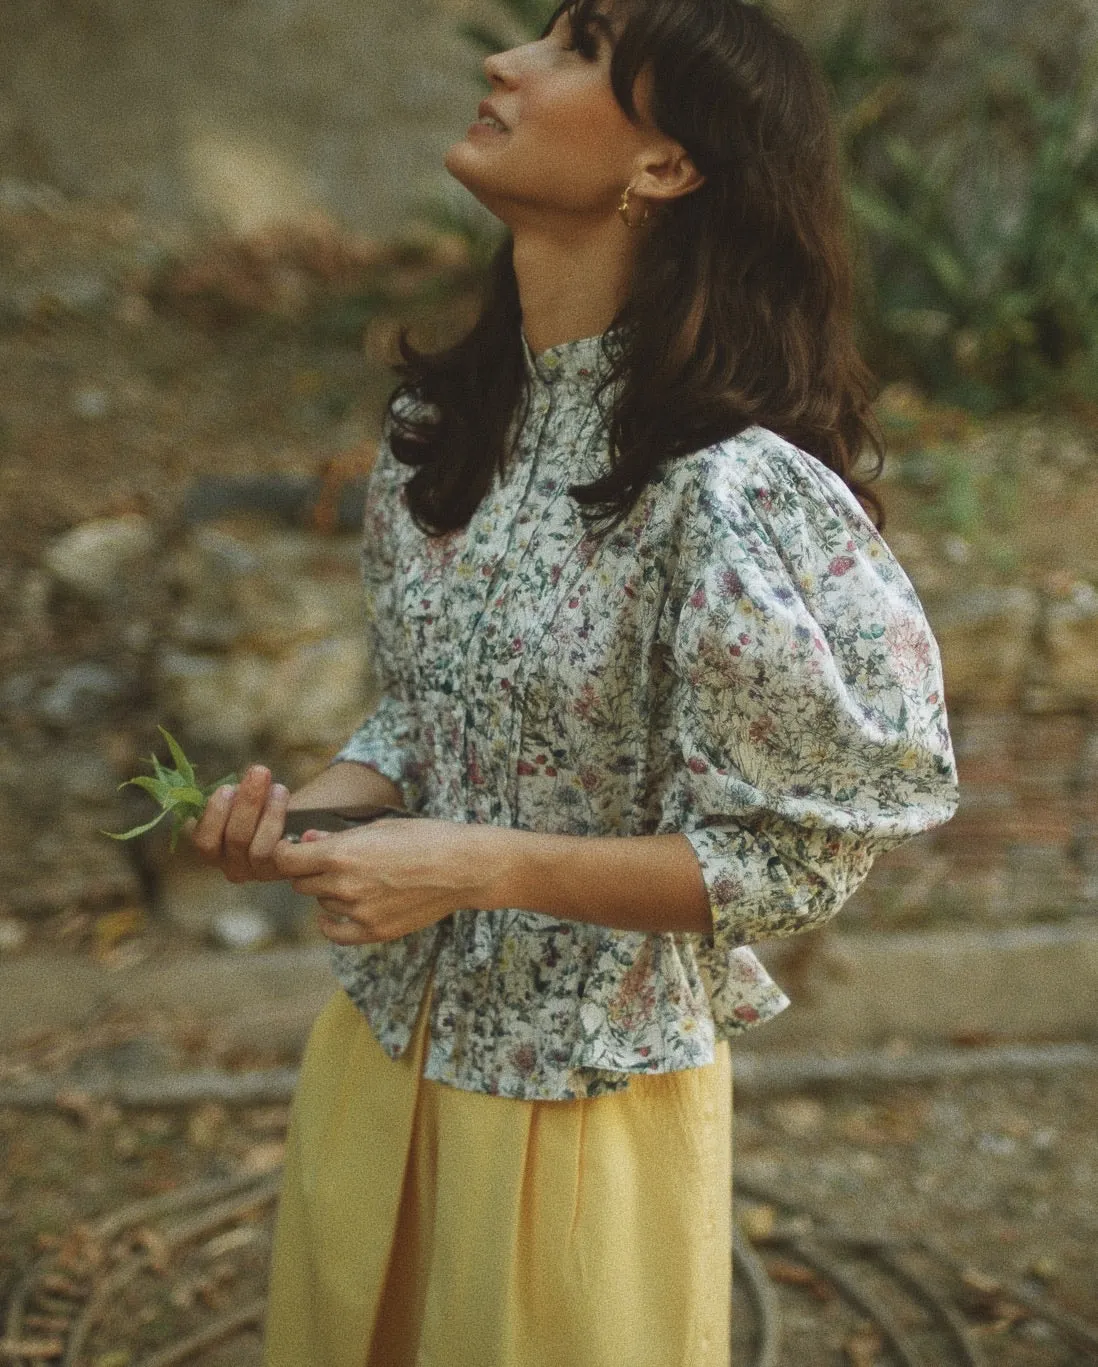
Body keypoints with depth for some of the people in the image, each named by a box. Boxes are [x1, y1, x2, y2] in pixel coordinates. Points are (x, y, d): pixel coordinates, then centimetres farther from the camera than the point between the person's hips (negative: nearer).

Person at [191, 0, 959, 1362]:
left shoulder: (734, 490, -25)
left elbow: (784, 859, -18)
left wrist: (480, 866, -25)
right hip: (382, 1038, 6)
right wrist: (303, 812, -10)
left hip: (584, 1086, -6)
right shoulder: (442, 426, -2)